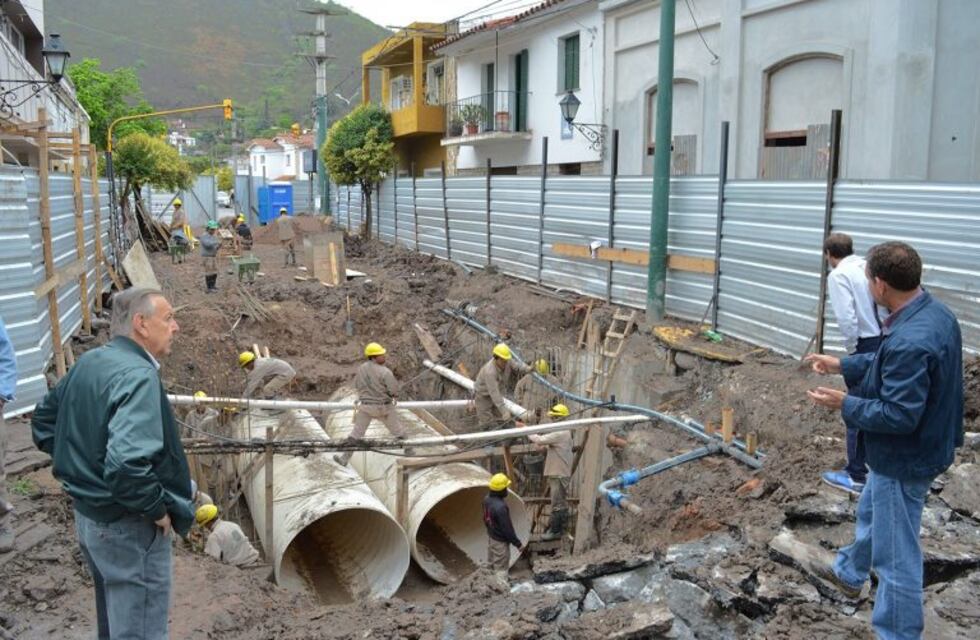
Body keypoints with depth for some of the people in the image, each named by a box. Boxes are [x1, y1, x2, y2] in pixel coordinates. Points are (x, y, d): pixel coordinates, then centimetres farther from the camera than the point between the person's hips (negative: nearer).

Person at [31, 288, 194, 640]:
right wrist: (159, 509, -22)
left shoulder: (87, 363, 3)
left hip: (88, 514, 9)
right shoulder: (137, 375, -25)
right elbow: (127, 463, -37)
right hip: (129, 528, -9)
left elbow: (43, 421, 17)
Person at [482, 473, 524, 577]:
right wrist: (518, 543, -16)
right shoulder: (500, 507, -35)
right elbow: (507, 528, -27)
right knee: (501, 569, 5)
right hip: (500, 541, -9)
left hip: (491, 535, 9)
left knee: (491, 564, 24)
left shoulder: (487, 499, -8)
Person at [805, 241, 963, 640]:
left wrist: (845, 405, -18)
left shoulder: (909, 341, -36)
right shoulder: (935, 312, -3)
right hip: (923, 445, 11)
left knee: (896, 555, 6)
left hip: (905, 459, -11)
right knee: (871, 513, 32)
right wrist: (841, 365, 15)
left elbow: (899, 415, -30)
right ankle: (849, 573, 56)